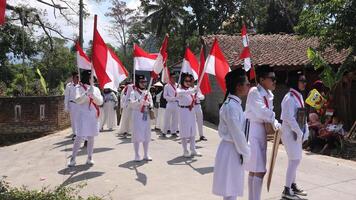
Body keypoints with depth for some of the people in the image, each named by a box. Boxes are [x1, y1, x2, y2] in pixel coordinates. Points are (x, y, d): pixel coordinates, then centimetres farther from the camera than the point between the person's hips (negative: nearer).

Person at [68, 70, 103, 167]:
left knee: (91, 137, 8)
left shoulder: (96, 89, 10)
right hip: (83, 115, -4)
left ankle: (89, 158, 15)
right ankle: (73, 159, 0)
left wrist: (93, 94, -17)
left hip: (94, 116, 4)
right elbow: (77, 100, -15)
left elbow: (100, 102, -1)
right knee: (79, 137, -7)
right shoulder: (79, 88, -1)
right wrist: (87, 93, -27)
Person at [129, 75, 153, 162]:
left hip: (146, 116, 5)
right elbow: (131, 104, -15)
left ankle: (146, 155, 18)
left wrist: (150, 105, -9)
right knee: (137, 135, -3)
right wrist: (140, 100, -28)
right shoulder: (134, 92, -3)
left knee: (147, 135, 8)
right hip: (137, 116, -5)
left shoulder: (148, 92, 13)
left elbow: (151, 103, 13)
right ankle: (137, 155, 7)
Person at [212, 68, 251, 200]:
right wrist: (246, 153, -12)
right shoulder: (231, 106, -21)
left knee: (233, 188, 19)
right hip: (231, 150, -9)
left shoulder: (235, 103, 9)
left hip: (235, 148, 9)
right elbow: (237, 133, -21)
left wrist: (244, 151, 15)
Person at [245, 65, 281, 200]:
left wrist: (274, 123, -6)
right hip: (253, 131, -9)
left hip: (262, 131, 9)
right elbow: (262, 112, -22)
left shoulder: (269, 94, 11)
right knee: (260, 171, -8)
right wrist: (275, 122, -7)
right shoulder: (254, 92, -15)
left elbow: (268, 112, 14)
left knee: (254, 170, 15)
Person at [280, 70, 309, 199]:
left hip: (297, 133, 9)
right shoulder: (290, 98, -18)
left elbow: (303, 116, 14)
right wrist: (300, 133, -16)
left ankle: (293, 185, 31)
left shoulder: (299, 96, 11)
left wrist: (305, 132, 5)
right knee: (294, 160, -5)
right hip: (290, 133, -9)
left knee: (296, 160, 16)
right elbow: (289, 118, -22)